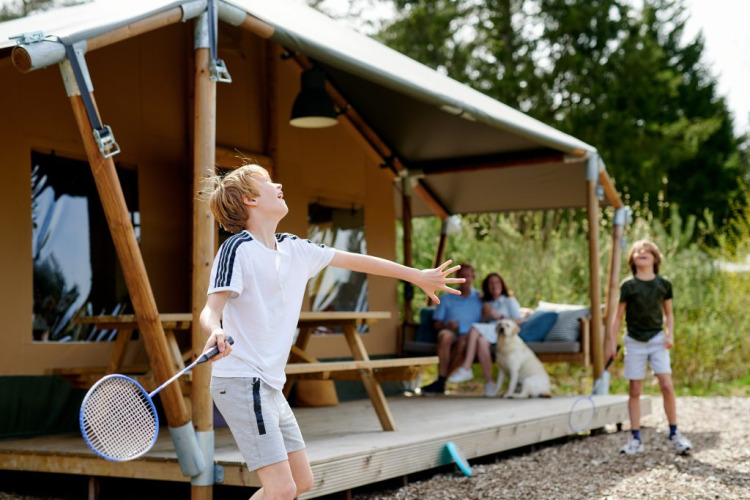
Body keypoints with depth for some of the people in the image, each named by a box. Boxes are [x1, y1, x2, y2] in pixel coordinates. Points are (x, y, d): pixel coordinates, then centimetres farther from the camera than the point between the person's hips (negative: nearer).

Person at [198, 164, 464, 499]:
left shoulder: (294, 249, 10)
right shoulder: (238, 249, -12)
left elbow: (354, 260, 19)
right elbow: (211, 311, -21)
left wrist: (416, 275, 23)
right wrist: (215, 332, -46)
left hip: (270, 386, 9)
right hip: (241, 382, -9)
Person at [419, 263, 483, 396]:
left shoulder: (479, 298, 19)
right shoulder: (446, 299, 20)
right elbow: (437, 324, 11)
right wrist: (447, 325, -11)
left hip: (469, 336, -1)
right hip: (450, 332, 1)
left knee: (462, 341, -38)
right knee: (445, 336, -36)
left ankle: (441, 382, -35)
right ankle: (441, 380, -42)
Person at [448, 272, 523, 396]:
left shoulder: (510, 301, 17)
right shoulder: (486, 304, 29)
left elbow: (519, 320, 3)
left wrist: (499, 316, -4)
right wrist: (485, 315, 1)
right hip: (488, 333, 4)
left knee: (475, 329, -32)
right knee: (482, 341, -35)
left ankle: (466, 369, -36)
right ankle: (489, 382, -41)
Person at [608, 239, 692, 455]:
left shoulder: (664, 284, 1)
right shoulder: (628, 286, -4)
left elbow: (668, 313, 12)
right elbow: (618, 317, 1)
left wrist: (670, 334, -2)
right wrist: (612, 343, -3)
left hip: (657, 340, 1)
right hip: (634, 342, -1)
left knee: (667, 385, -9)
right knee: (635, 391, 2)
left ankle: (674, 435, 5)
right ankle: (635, 439, 8)